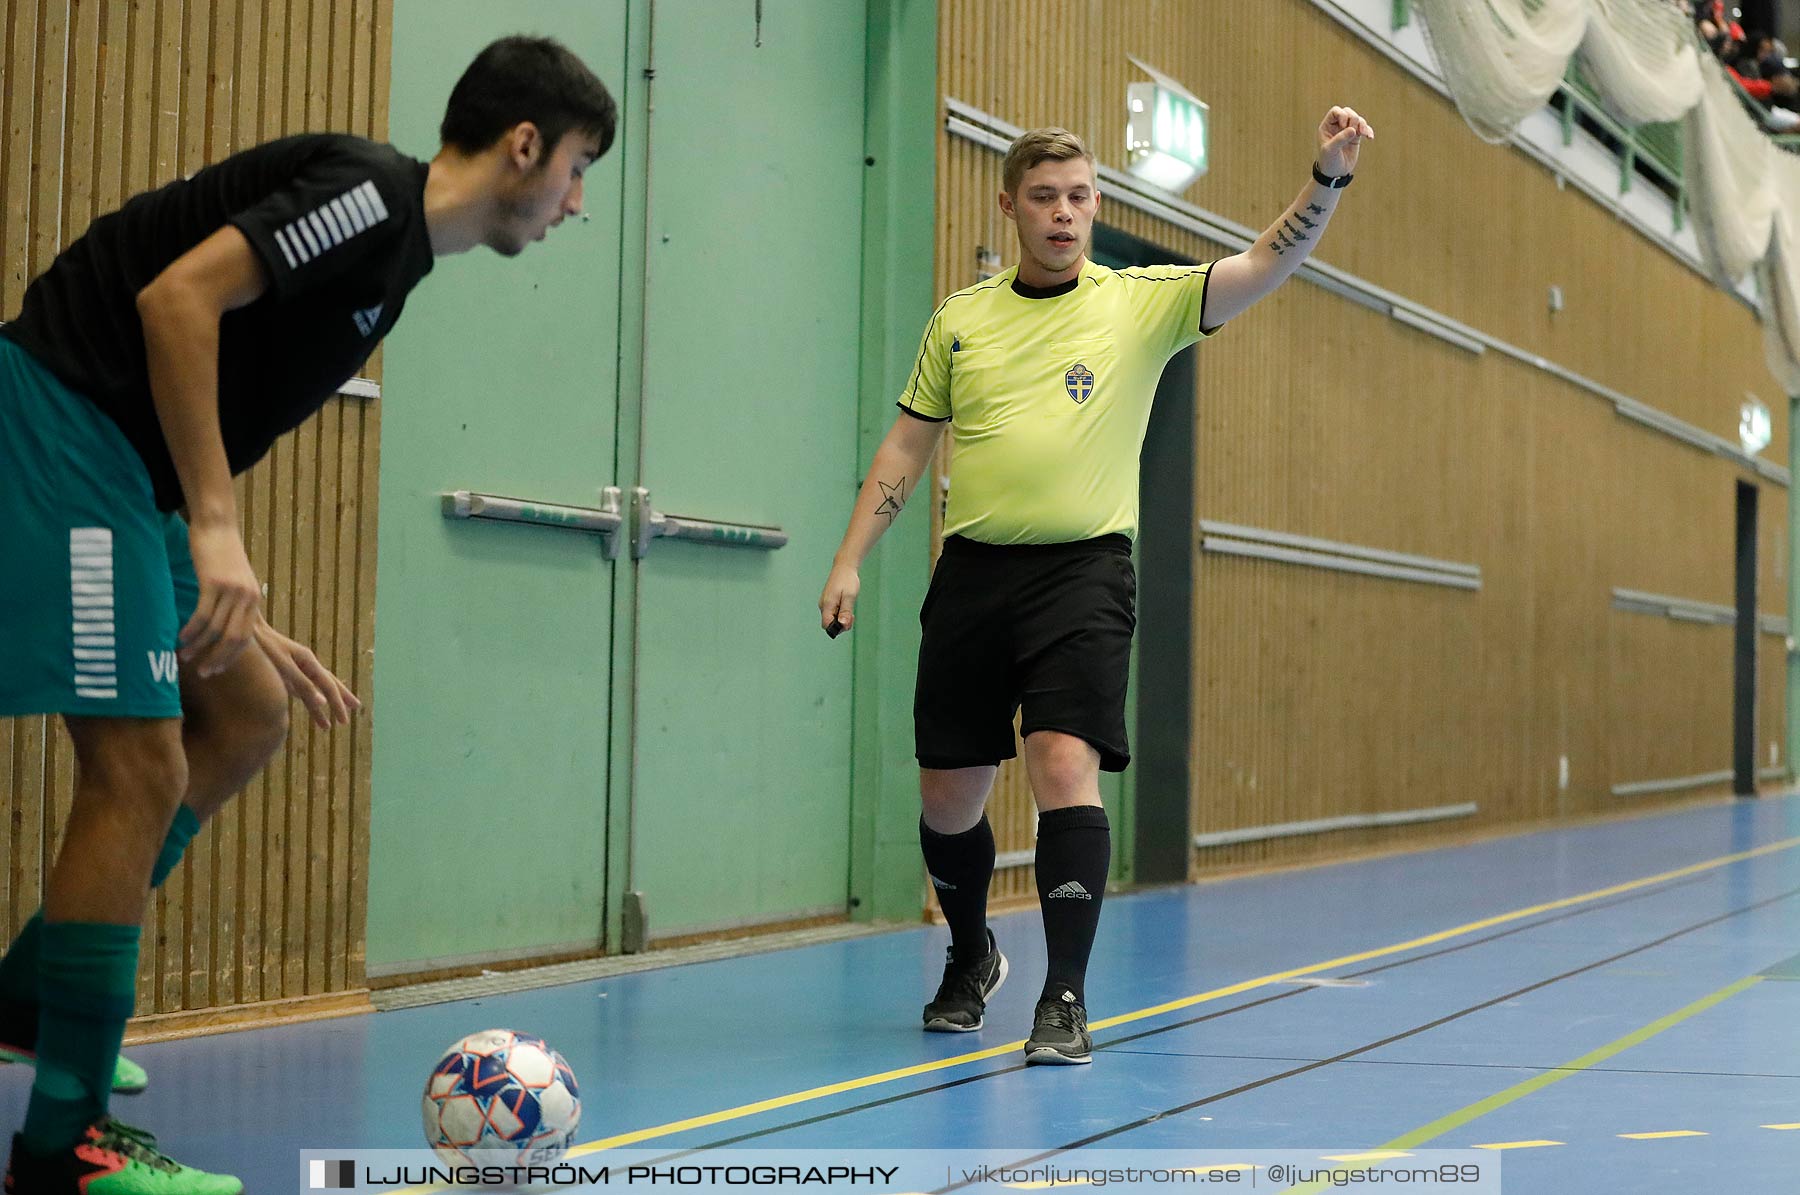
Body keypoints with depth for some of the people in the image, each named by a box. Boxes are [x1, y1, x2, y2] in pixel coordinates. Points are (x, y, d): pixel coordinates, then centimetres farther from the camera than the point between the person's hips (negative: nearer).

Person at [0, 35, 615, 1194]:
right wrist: (217, 532, -26)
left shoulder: (392, 245, 17)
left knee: (247, 717, 17)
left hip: (126, 461, 11)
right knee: (142, 768, -11)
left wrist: (240, 622, 19)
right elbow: (178, 294, -25)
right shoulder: (369, 190, -12)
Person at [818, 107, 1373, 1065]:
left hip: (1082, 571, -3)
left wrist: (1329, 175, -24)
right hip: (971, 572, 3)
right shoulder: (957, 320, 11)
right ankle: (971, 959, 35)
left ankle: (1065, 998, -12)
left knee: (1065, 766, -19)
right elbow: (906, 446, 15)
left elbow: (1266, 265, -9)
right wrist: (849, 562, 8)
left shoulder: (1142, 300, 2)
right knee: (948, 795, 8)